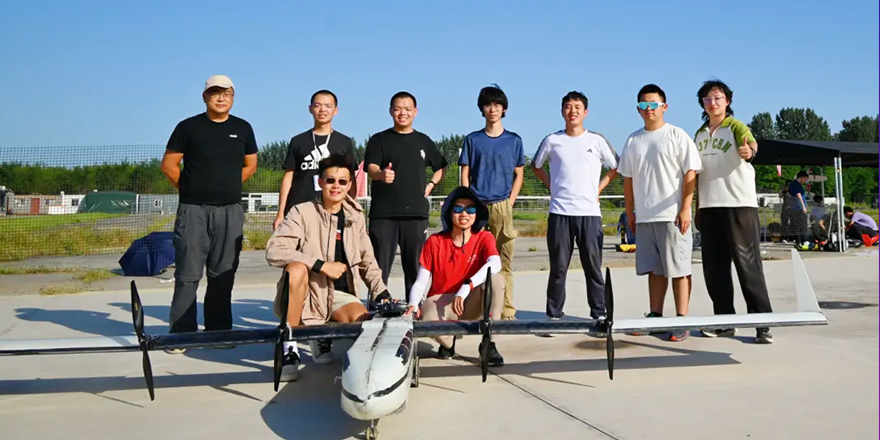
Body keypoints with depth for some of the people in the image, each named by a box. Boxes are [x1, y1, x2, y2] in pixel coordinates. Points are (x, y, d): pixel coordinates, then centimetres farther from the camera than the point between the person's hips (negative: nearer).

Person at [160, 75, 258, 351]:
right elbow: (169, 164, 3)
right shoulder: (188, 127, 1)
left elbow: (250, 165, 17)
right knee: (188, 273, -3)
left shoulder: (242, 128, 9)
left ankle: (219, 331, 14)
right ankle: (181, 333, 1)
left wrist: (227, 186, 10)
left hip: (230, 211, 3)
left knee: (223, 274, 7)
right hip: (194, 210, -2)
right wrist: (190, 189, 4)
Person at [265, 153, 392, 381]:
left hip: (340, 295, 4)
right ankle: (289, 345, -21)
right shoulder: (302, 212, -8)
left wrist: (381, 293, 3)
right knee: (297, 268, -35)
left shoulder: (355, 216, 7)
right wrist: (321, 265, -26)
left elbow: (367, 260, 15)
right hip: (307, 292, -3)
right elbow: (274, 251, -22)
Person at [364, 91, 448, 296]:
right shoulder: (379, 139, 4)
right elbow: (371, 168, -12)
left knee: (415, 266, 7)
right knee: (380, 266, -2)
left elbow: (441, 167, 27)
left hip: (416, 213, 3)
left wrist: (431, 184, 9)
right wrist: (381, 174, -35)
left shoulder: (423, 140, 14)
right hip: (383, 213, -2)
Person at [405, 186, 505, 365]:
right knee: (429, 321, -37)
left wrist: (466, 287, -40)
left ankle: (489, 343, -17)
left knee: (495, 278, -28)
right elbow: (420, 282, -4)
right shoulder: (434, 241, -1)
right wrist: (413, 305, -24)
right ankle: (448, 341, 3)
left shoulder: (484, 238, -4)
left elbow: (495, 264, -27)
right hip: (440, 302, -1)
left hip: (471, 304, 1)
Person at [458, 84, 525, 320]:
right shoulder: (472, 140, 9)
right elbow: (465, 175, 7)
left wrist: (509, 203, 0)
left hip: (502, 208, 0)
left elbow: (518, 175, 11)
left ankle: (506, 312, 6)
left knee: (504, 262, 1)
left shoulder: (514, 140, 10)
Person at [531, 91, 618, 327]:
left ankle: (599, 314, 12)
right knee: (558, 267, 3)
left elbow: (616, 167, 14)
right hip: (559, 213, 0)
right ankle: (554, 314, 11)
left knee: (593, 266, 3)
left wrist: (599, 187, 5)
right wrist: (550, 185, 9)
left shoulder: (597, 140, 4)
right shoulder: (552, 140, 6)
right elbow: (536, 165, 20)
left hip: (589, 212, 0)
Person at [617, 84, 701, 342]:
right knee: (654, 269, 12)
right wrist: (630, 212, 14)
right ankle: (655, 316, 20)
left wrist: (685, 209, -13)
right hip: (644, 217, 5)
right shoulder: (633, 140, 13)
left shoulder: (677, 136, -1)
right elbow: (628, 178, 17)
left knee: (678, 269, -1)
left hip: (672, 216, -5)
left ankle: (682, 321, 5)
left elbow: (690, 174, -6)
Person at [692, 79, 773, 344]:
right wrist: (698, 209, 17)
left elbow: (751, 144, -26)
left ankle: (762, 323, 0)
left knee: (748, 265, -6)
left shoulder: (736, 126, -3)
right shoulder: (699, 134, 15)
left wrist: (749, 151, -50)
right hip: (709, 207, 6)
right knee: (714, 268, 7)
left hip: (739, 205, -6)